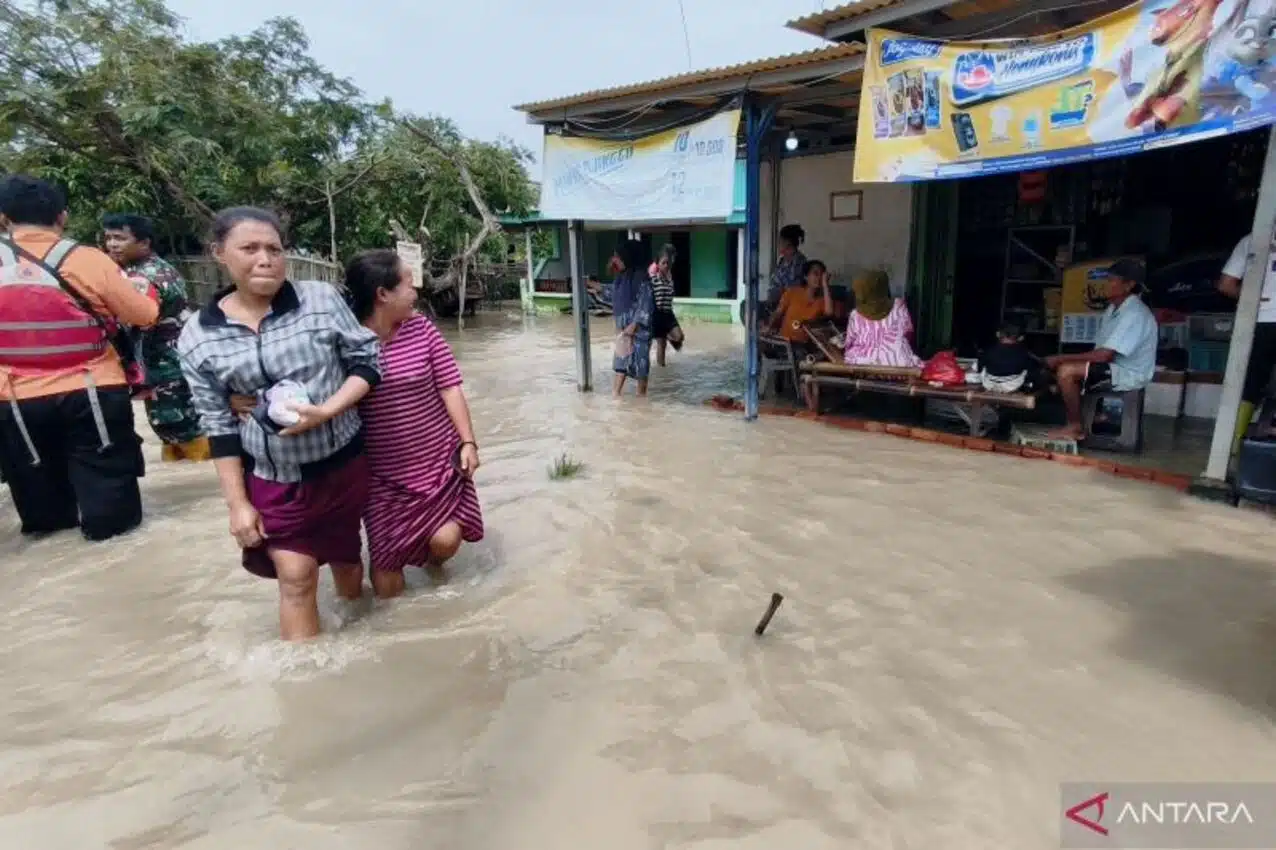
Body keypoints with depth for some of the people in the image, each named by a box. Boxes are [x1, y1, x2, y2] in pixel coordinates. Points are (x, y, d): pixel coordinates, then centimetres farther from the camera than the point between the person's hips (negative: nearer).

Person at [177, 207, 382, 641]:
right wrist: (237, 503, -2)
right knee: (295, 576, -2)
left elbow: (368, 361, -5)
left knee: (344, 553, 18)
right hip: (274, 478, 0)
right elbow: (219, 427, -1)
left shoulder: (321, 298, -8)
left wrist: (327, 411, -20)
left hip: (343, 462, 1)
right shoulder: (198, 337, -5)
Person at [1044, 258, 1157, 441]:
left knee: (1066, 371, -25)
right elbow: (1101, 349, 12)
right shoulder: (1114, 308, 8)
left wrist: (1062, 358, -22)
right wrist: (1064, 359, 0)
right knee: (1058, 367, 5)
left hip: (1129, 374, -10)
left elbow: (1103, 355, -28)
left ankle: (1075, 427, -11)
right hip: (1114, 366, 10)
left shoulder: (1135, 313, -22)